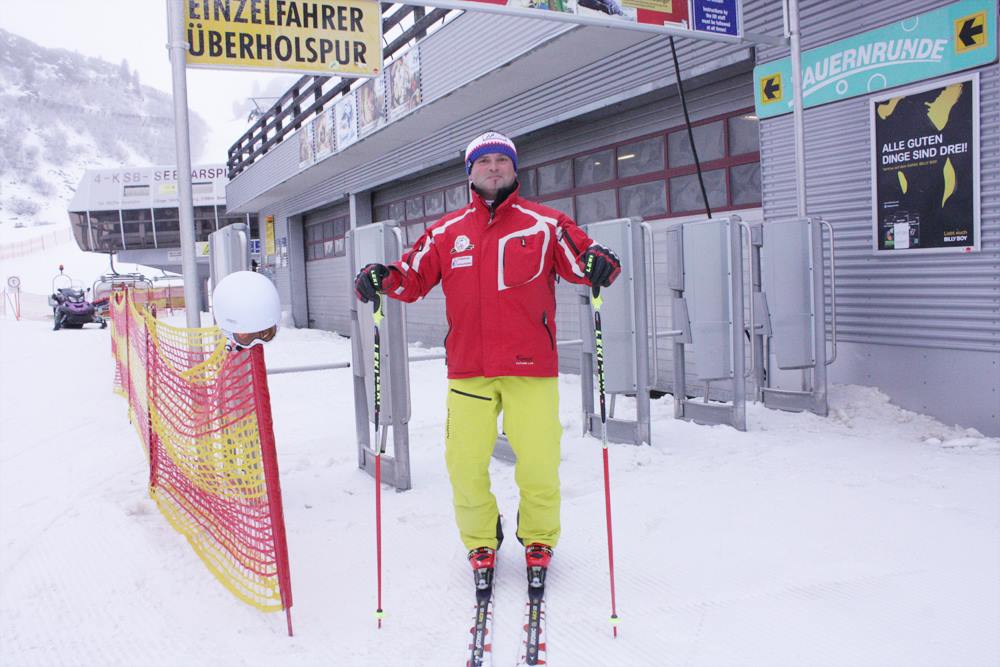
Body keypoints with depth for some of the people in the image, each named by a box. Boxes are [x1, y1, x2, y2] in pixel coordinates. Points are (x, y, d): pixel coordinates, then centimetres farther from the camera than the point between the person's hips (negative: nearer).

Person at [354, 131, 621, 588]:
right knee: (464, 464, 2)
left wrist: (598, 264, -22)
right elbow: (413, 277, 12)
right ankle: (481, 542, 29)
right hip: (468, 369, 2)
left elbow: (580, 260, 0)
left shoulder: (545, 224, 5)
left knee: (539, 464, -2)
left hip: (531, 367, -1)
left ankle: (538, 539, 28)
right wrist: (381, 278, -8)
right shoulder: (447, 232, 12)